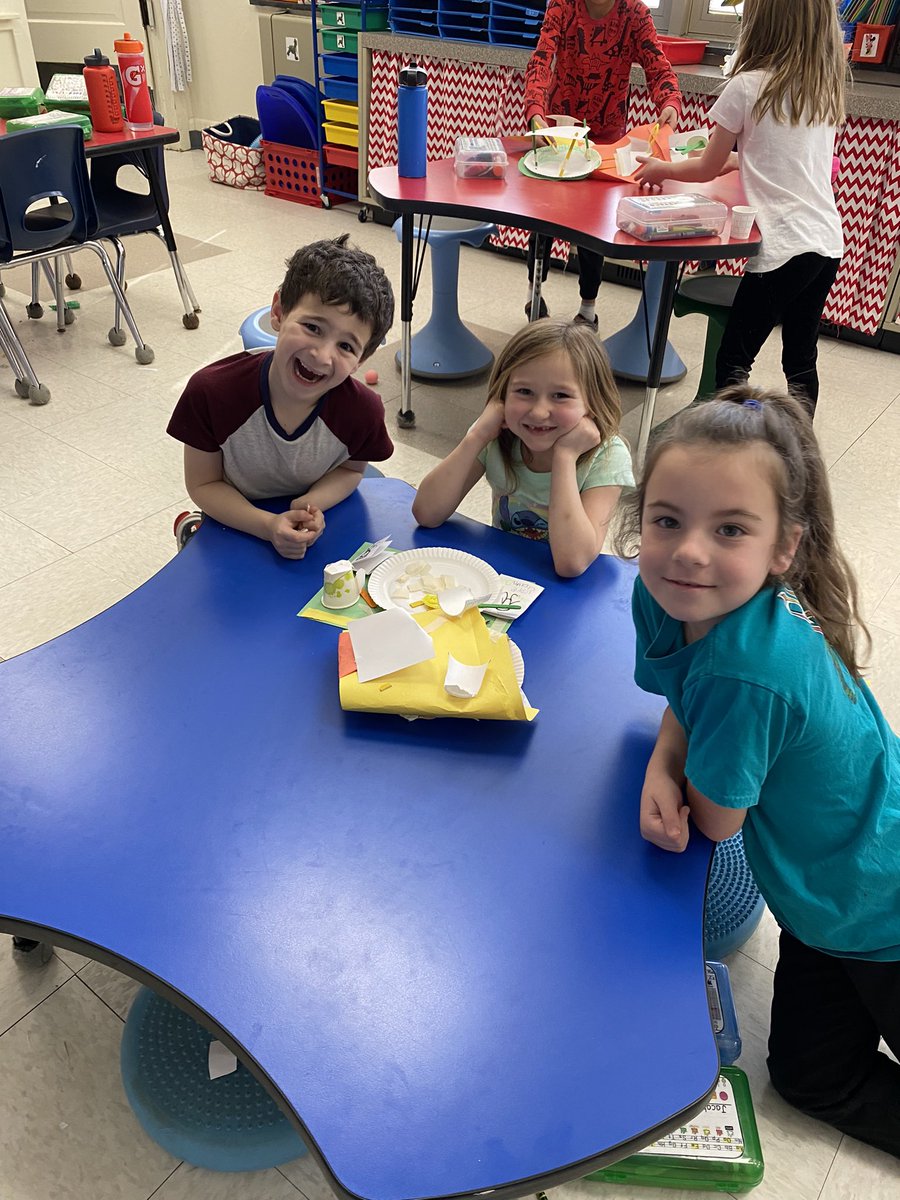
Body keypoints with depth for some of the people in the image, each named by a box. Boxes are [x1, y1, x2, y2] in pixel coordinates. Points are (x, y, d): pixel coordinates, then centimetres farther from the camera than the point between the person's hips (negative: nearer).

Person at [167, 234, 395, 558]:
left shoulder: (363, 410, -25)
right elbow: (203, 484, -15)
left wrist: (313, 502, -26)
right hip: (238, 527, -1)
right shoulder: (211, 391, -28)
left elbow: (352, 469, -3)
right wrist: (268, 526, -33)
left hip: (318, 532, 1)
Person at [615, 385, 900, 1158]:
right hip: (822, 892, 8)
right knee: (813, 1082, 22)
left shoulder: (751, 671, -41)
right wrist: (662, 768, -19)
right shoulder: (663, 593, -18)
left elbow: (714, 821, -25)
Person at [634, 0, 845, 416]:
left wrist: (661, 169, 22)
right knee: (801, 362, 15)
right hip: (829, 244, 7)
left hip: (783, 246, -7)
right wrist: (739, 158, 36)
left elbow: (706, 169, 5)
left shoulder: (747, 86, -4)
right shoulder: (825, 90, 13)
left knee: (733, 361, 0)